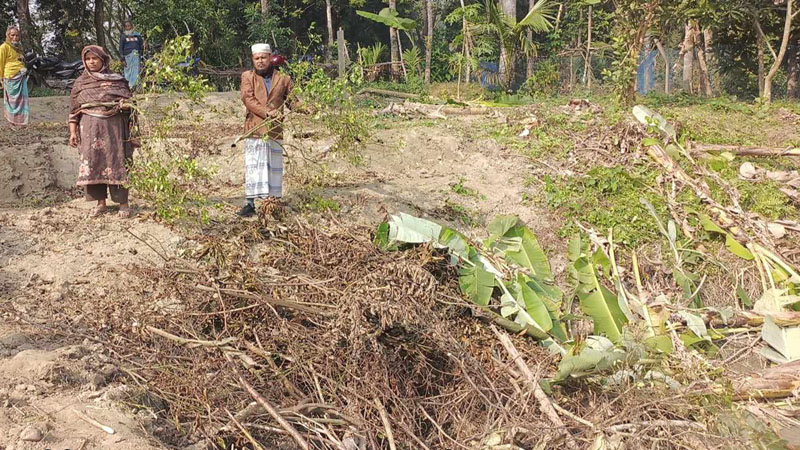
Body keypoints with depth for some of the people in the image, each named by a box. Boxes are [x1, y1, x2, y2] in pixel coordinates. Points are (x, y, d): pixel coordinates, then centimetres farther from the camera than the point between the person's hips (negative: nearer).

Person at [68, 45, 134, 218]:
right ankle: (101, 202, 10)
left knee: (116, 162, -4)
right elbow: (74, 110, 10)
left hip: (113, 127, -2)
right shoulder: (80, 83, 10)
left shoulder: (116, 80, 5)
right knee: (93, 162, 1)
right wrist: (73, 132, 2)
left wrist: (125, 104, -17)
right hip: (90, 128, 2)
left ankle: (123, 203, 1)